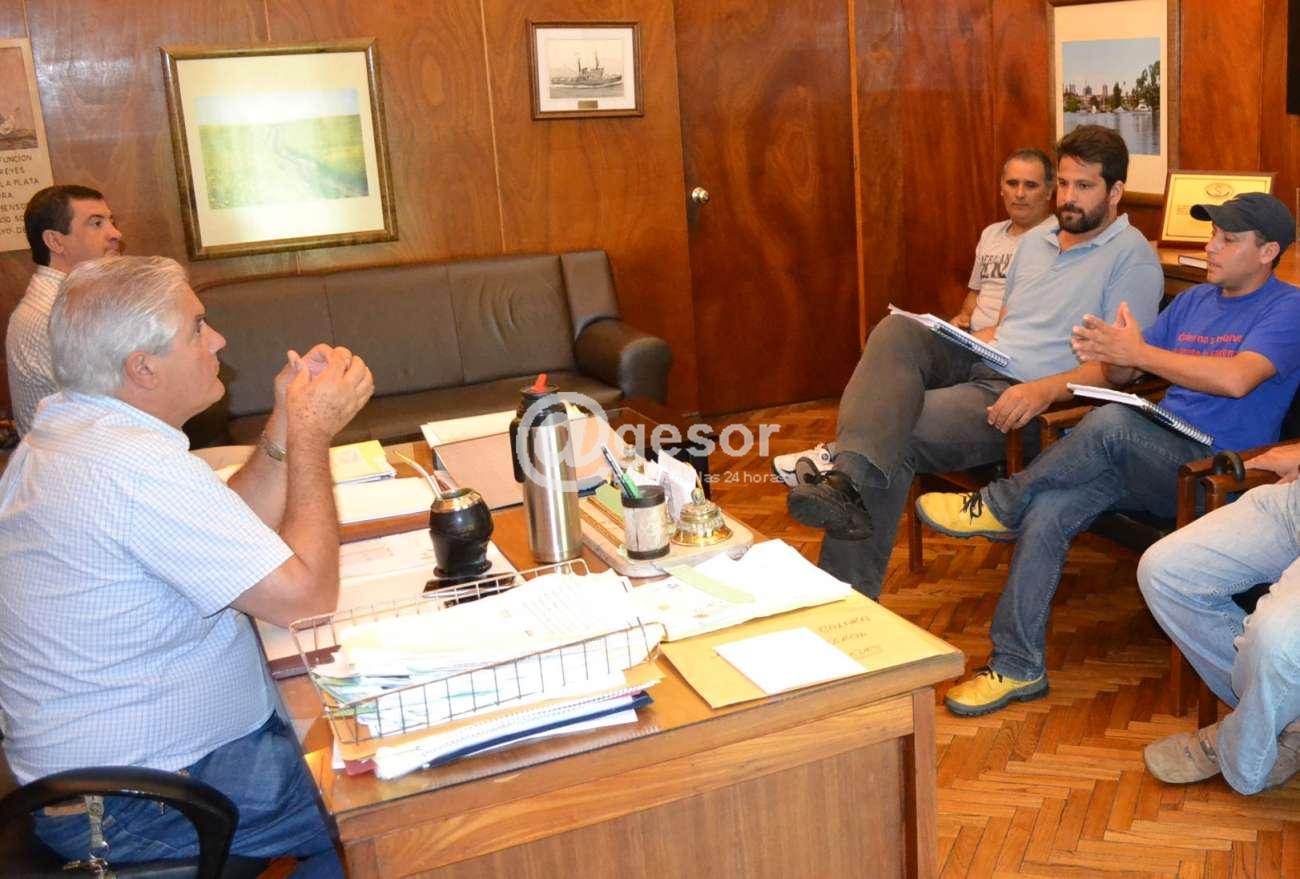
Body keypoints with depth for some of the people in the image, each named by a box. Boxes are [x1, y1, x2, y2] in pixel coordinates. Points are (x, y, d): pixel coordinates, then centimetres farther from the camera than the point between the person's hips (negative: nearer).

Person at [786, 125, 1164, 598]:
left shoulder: (1133, 257, -1)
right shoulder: (1035, 240, 23)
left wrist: (1046, 389, -26)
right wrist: (958, 338, 7)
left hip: (1025, 393, -6)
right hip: (979, 363, 7)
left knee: (899, 437, -27)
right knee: (897, 330, -26)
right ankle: (849, 479, -45)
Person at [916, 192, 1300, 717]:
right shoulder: (1193, 301, 20)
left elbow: (1235, 379, -23)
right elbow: (1123, 374, 19)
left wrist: (1136, 352, -18)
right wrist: (1109, 354, -6)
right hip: (1153, 461, 6)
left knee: (1110, 423, -35)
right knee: (1046, 509, -22)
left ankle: (1000, 505, -12)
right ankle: (1017, 667, -16)